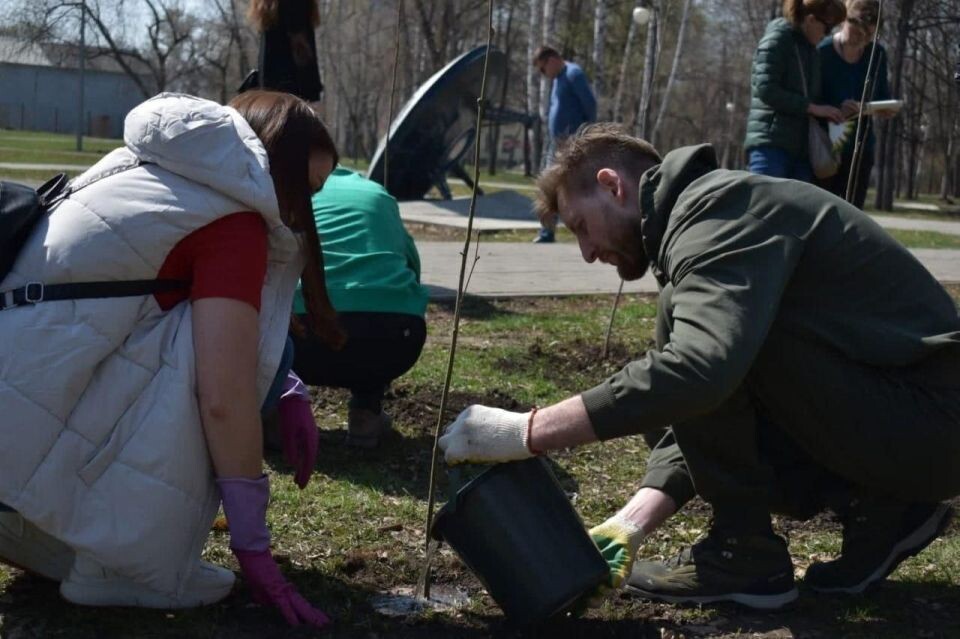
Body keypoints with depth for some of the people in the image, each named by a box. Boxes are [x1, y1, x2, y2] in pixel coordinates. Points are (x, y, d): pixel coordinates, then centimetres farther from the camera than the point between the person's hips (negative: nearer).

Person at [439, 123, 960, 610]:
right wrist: (632, 523, -6)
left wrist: (527, 432, -29)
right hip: (918, 424, 10)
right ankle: (880, 510, 9)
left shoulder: (720, 206, -17)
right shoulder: (698, 219, 14)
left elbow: (699, 369, -35)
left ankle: (745, 552, -7)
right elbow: (697, 397, 9)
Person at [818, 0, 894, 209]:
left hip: (860, 148, 4)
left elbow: (883, 95, 14)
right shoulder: (821, 53, -13)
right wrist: (835, 109, -29)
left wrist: (886, 108, -10)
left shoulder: (877, 55, 2)